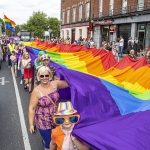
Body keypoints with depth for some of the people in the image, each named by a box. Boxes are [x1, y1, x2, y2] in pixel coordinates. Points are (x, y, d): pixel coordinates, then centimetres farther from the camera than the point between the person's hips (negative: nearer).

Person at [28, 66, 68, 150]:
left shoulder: (55, 84, -8)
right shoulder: (36, 91, -19)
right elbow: (32, 108, -14)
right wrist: (31, 124, -11)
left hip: (56, 119, 4)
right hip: (44, 122, -4)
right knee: (49, 143, 10)